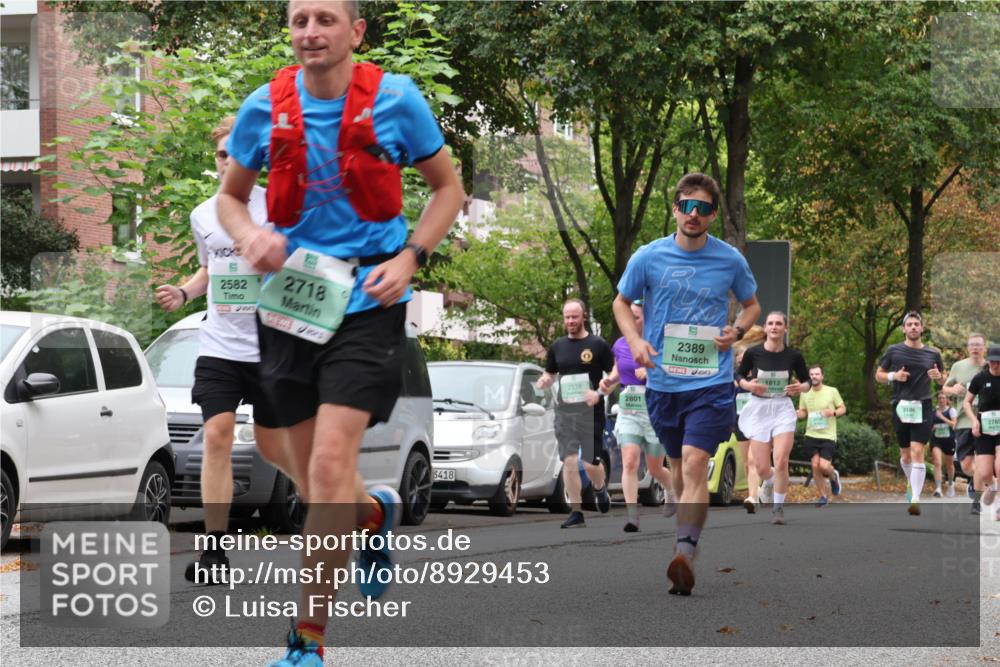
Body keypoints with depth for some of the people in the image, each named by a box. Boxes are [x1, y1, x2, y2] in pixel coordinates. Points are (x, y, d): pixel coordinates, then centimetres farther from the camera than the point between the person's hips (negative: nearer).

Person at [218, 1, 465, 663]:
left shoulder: (397, 100, -6)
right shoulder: (264, 108, 0)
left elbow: (449, 188, 7)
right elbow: (230, 195, 14)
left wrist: (409, 258, -9)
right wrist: (250, 235, -8)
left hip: (368, 304, -3)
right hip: (291, 303, 4)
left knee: (330, 466, -17)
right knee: (317, 481, 11)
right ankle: (377, 512, 49)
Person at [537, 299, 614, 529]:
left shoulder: (598, 345, -2)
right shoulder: (558, 346, 11)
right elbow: (550, 374, 21)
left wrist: (599, 393, -18)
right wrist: (544, 381, -3)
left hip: (591, 412, -3)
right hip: (564, 411, 3)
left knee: (590, 463, 0)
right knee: (569, 462, -6)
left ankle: (600, 489, 34)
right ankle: (576, 512, -2)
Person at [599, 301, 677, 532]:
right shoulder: (620, 345, 6)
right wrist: (610, 381, 4)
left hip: (655, 410, -3)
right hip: (627, 412, 3)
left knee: (654, 469, 10)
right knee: (629, 462, -16)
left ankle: (672, 493, 43)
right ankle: (632, 515, -19)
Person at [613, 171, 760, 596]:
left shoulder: (731, 260, -1)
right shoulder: (648, 257, -1)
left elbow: (752, 305, 16)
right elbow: (622, 303, 13)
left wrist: (737, 330, -6)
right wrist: (636, 341, -6)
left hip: (711, 381, -3)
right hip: (662, 381, 3)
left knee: (694, 463, -18)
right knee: (677, 465, 14)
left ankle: (685, 554, -26)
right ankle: (689, 532, 35)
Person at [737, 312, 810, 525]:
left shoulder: (794, 356, -3)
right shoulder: (753, 353, -5)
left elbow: (806, 381, 10)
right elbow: (739, 376, 8)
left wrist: (801, 387, -13)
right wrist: (748, 385, -13)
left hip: (783, 409, 0)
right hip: (758, 409, 1)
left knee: (781, 461, -17)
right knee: (762, 468, 0)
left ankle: (778, 507, 0)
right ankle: (769, 484, 38)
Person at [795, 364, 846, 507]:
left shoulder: (832, 391, -4)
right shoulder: (805, 393, 5)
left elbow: (843, 409, 4)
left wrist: (833, 412, -17)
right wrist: (797, 414, -7)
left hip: (828, 436, -3)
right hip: (811, 435, 3)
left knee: (824, 466, -15)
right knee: (815, 465, -1)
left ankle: (834, 476, 22)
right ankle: (822, 497, 15)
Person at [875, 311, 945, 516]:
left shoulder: (933, 354, 7)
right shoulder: (894, 351, 4)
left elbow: (942, 380, 20)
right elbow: (878, 375, 10)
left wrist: (938, 376, -4)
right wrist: (893, 376, -10)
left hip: (923, 407, -1)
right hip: (900, 407, 1)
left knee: (917, 452, -13)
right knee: (905, 454, 10)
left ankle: (915, 499, -16)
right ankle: (912, 483, 39)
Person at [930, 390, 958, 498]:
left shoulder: (951, 410, 0)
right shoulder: (933, 412, 8)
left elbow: (953, 424, -13)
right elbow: (929, 426, 19)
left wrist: (942, 417, -20)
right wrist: (932, 428, -3)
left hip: (949, 440, -1)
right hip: (936, 440, 1)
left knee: (949, 464, 14)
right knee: (937, 463, -19)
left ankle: (951, 484, 41)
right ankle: (938, 488, -27)